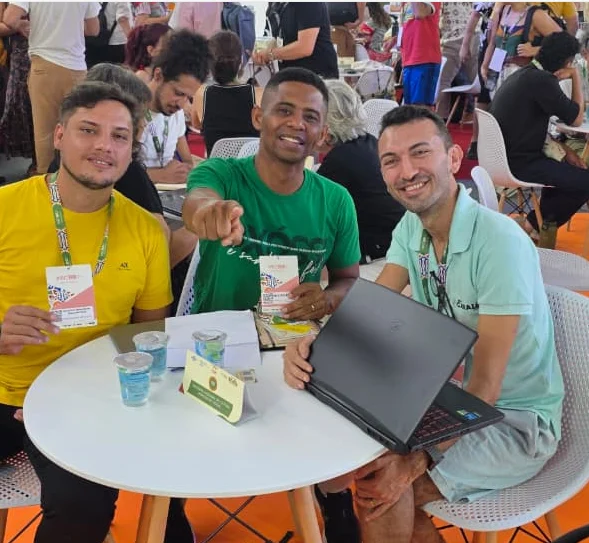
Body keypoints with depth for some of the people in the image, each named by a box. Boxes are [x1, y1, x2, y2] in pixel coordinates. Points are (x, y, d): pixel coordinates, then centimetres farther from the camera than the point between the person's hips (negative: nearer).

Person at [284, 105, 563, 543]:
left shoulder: (499, 242, -24)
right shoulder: (411, 229, -1)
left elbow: (484, 388, -25)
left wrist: (415, 461, -33)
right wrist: (315, 346, -27)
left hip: (516, 421, -6)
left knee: (380, 487, -25)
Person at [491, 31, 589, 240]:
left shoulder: (524, 74, 13)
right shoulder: (541, 80, -18)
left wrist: (564, 150, 10)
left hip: (505, 156, 10)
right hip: (519, 164, -10)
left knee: (566, 168, 28)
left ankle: (542, 220, 27)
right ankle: (535, 224, 9)